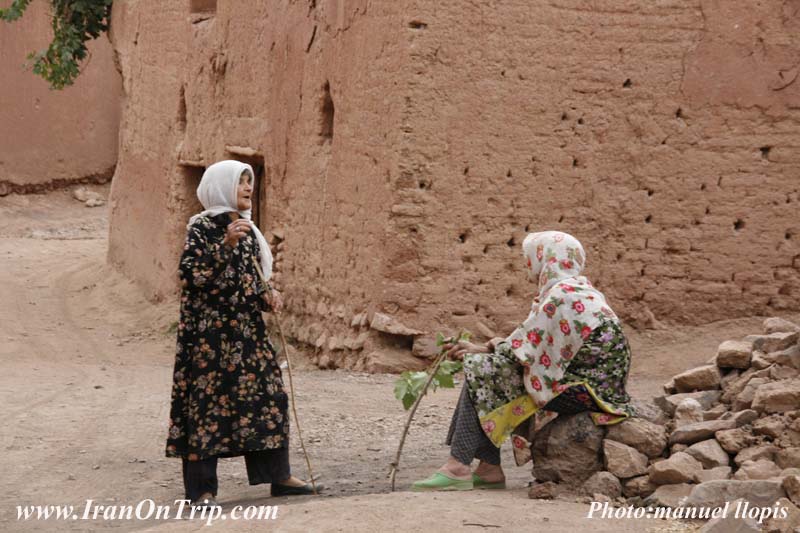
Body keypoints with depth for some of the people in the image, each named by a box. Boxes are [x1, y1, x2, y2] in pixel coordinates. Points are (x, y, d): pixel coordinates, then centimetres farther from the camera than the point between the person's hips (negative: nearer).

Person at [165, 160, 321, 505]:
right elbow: (191, 273, -19)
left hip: (247, 329, 7)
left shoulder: (247, 230, 14)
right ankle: (201, 487, 3)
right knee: (207, 399, -4)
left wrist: (268, 295, 2)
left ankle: (278, 476, 16)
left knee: (268, 394, 7)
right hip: (209, 331, -7)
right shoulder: (202, 227, -8)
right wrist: (226, 244, -25)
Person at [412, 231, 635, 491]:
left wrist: (482, 351, -1)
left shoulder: (562, 297, -16)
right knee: (483, 368, 8)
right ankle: (489, 469, 5)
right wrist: (494, 347, 5)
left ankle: (458, 467, -12)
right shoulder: (579, 290, 16)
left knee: (482, 371, -12)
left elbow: (527, 350, -15)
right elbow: (539, 345, 14)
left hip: (585, 393, -10)